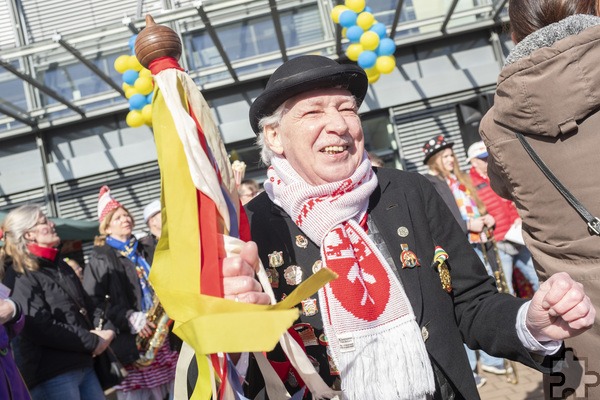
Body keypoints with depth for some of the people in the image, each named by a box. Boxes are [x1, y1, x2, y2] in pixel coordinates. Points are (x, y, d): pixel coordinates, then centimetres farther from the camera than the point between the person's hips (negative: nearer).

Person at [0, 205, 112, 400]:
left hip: (84, 365, 8)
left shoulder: (61, 266, 18)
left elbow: (86, 305, 21)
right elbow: (42, 328, -19)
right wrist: (93, 342, -12)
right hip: (52, 374, -8)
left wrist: (104, 331, 0)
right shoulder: (21, 277, -9)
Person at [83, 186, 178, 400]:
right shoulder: (100, 259, -4)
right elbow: (92, 302, -11)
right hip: (129, 341, -6)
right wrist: (129, 319, -18)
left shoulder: (143, 250, 17)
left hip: (159, 335, 6)